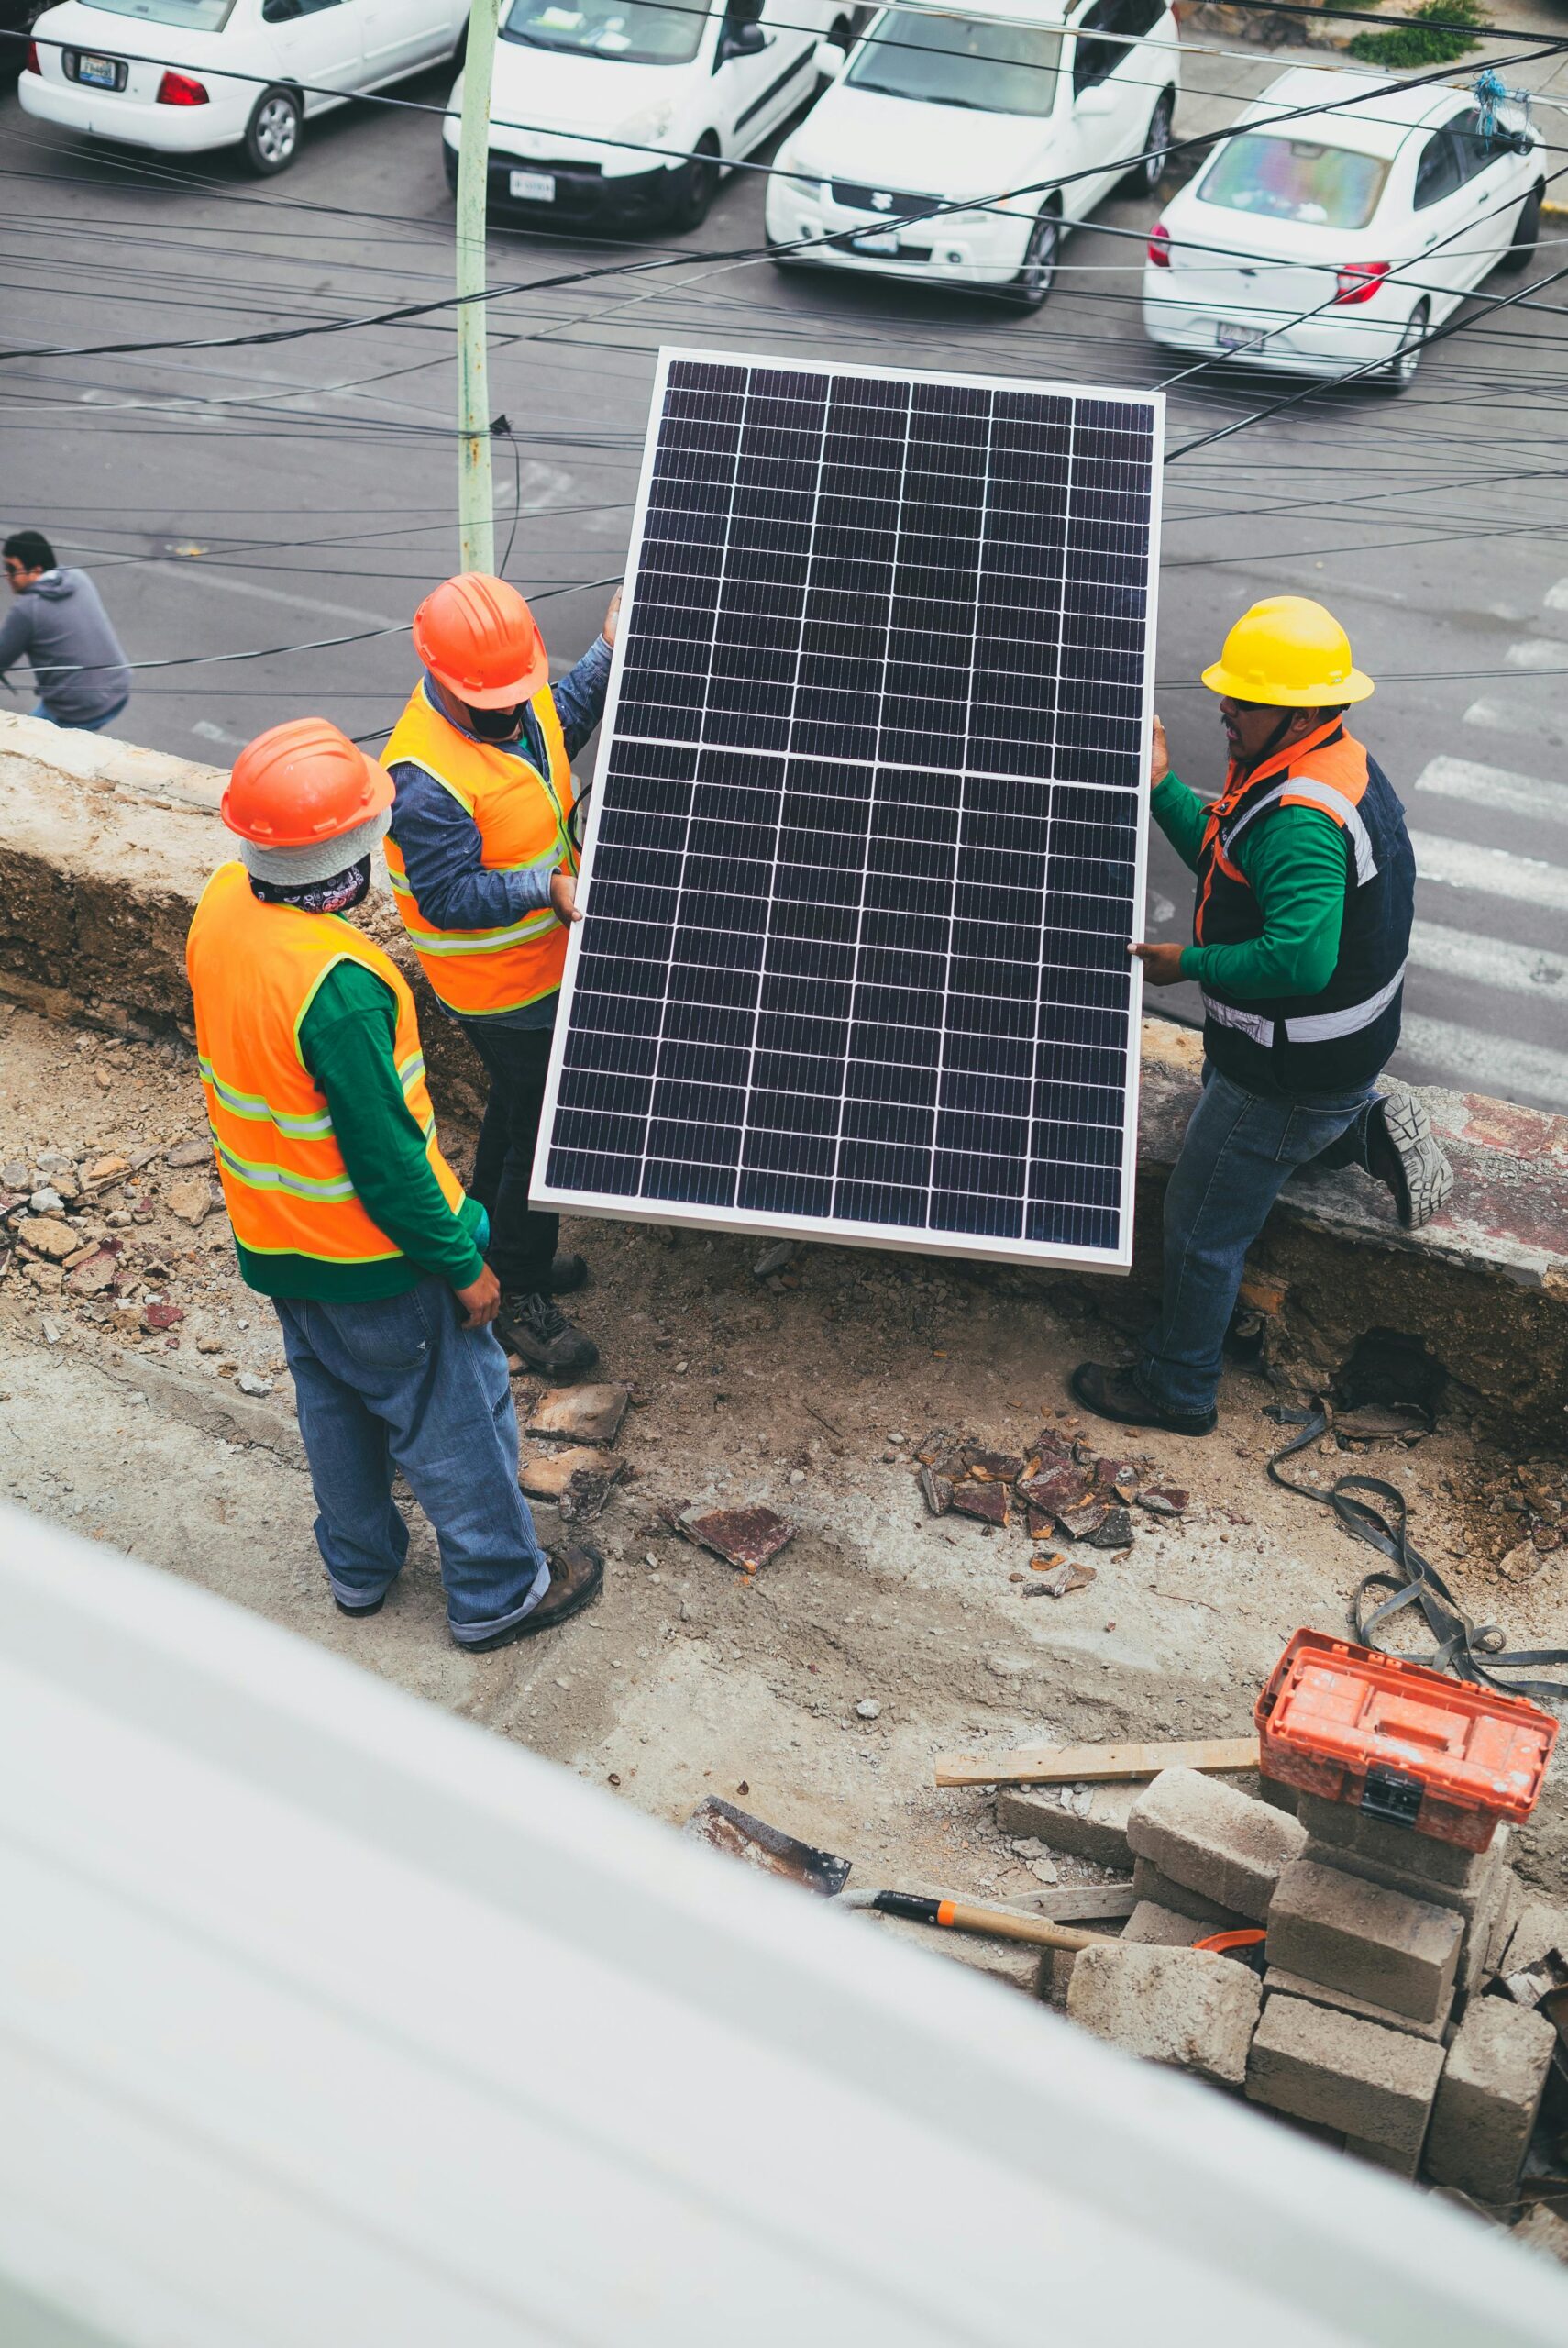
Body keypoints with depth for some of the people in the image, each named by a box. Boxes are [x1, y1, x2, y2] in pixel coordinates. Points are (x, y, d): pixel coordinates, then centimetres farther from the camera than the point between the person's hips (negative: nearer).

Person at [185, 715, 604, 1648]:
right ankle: (497, 1593, 32)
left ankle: (359, 1566, 47)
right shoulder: (336, 986, -36)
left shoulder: (223, 904, -11)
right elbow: (385, 1160, -27)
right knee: (453, 1417, 13)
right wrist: (462, 1264, -15)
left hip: (274, 1236, 8)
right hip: (372, 1255, -8)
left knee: (335, 1402, 27)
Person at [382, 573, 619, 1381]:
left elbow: (556, 727, 17)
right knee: (545, 1130, 1)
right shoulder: (427, 777, -32)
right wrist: (548, 887, -34)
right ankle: (517, 1299, 18)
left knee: (519, 1110, 25)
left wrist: (606, 653, 8)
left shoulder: (516, 699, -6)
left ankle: (497, 1248, 46)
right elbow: (447, 897, -29)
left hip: (544, 958, 9)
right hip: (506, 988, -9)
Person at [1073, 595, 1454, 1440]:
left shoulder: (1301, 819, -33)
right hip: (1343, 1044, 10)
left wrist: (1189, 964, -29)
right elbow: (1226, 860, 12)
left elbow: (1301, 958, -42)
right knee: (1228, 1129, 37)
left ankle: (1175, 1389, 22)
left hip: (1291, 1071, -10)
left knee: (1202, 1225, 6)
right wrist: (1162, 785, 1)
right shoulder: (1336, 761, 1)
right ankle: (1371, 1128, 22)